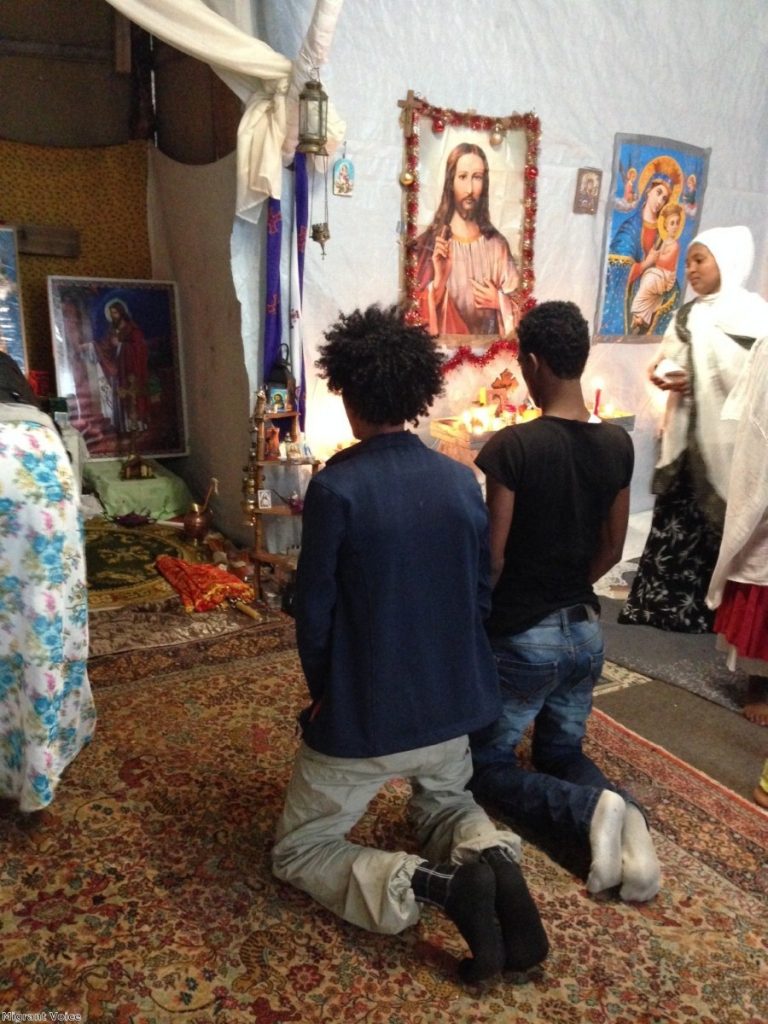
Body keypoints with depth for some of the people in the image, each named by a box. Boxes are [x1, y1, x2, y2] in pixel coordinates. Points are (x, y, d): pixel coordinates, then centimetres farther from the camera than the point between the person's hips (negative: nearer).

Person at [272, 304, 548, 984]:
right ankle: (495, 858, 0)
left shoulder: (334, 488, -20)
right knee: (444, 802, 33)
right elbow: (482, 595, 4)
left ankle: (433, 885, -9)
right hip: (454, 698, 5)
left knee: (299, 852, 15)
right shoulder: (462, 480, -4)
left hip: (360, 710, -5)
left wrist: (322, 690, 5)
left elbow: (314, 612, -13)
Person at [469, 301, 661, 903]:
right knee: (562, 753, 24)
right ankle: (627, 816, -3)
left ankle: (588, 811, -9)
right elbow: (612, 549, 7)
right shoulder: (619, 445, -2)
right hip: (586, 631, 6)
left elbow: (492, 558, -17)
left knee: (487, 765, 12)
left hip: (522, 637, -6)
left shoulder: (513, 446, -20)